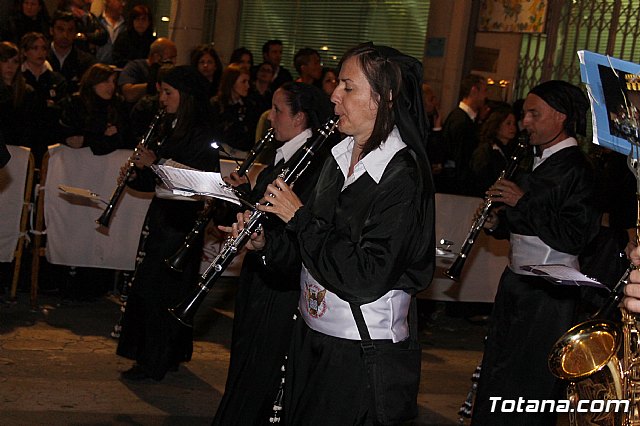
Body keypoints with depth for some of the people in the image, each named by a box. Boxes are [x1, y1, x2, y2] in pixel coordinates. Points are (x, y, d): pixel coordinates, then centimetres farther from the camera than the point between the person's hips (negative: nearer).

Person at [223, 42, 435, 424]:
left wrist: (298, 216, -21)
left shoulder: (403, 175, -21)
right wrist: (263, 242, -4)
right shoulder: (341, 156, 5)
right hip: (312, 335, 8)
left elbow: (365, 280, -27)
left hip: (361, 351, -8)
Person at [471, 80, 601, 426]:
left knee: (527, 384, 1)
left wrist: (522, 201, -21)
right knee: (497, 369, 18)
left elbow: (573, 237, -24)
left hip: (547, 293, -9)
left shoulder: (576, 168, -16)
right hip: (517, 281, 9)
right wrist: (498, 223, 5)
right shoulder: (541, 161, 12)